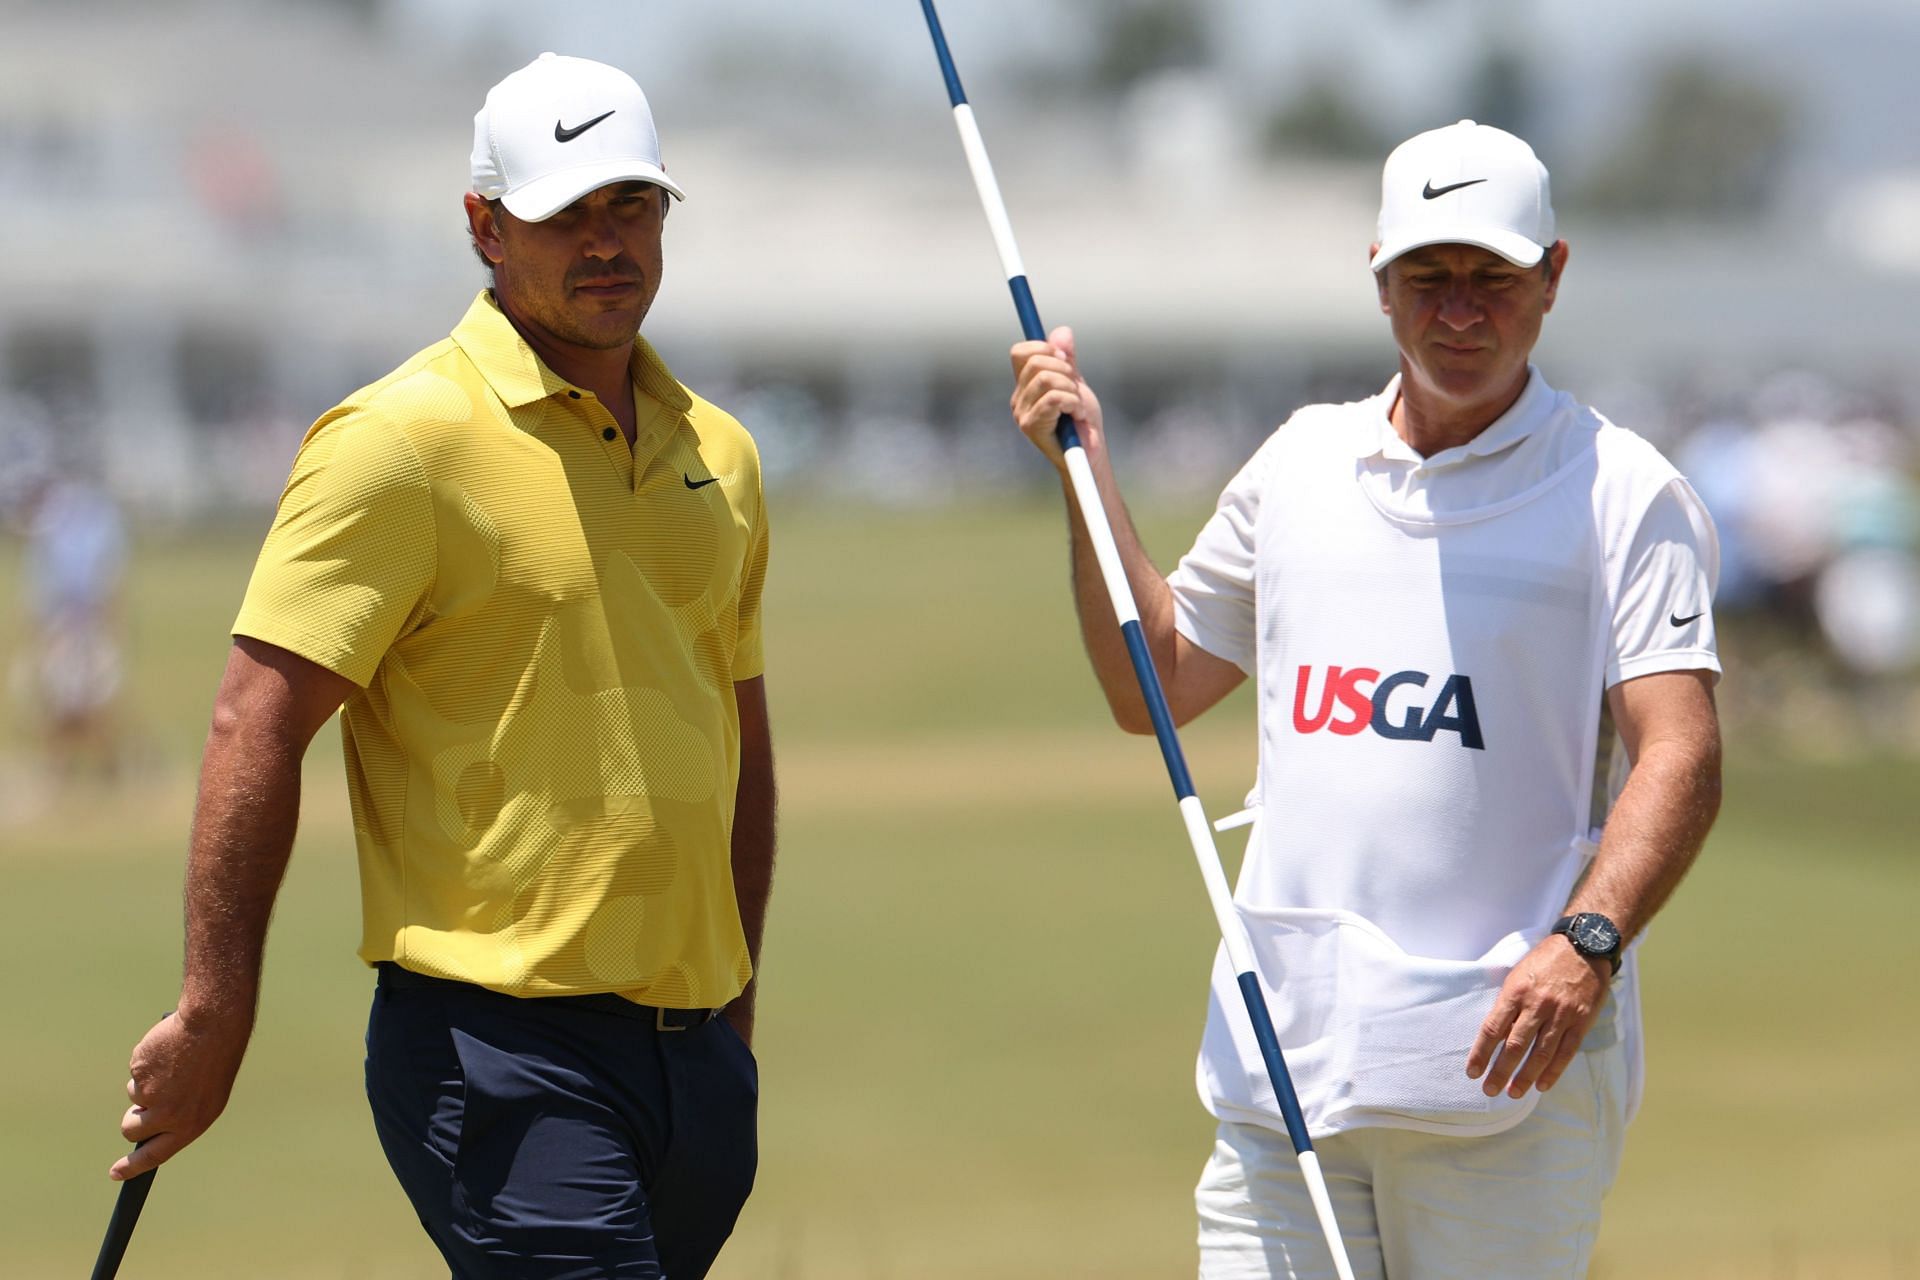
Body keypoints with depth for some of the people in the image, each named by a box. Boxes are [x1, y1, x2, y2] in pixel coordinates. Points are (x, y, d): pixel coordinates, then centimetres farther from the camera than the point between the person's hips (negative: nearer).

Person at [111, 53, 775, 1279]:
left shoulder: (716, 452, 14)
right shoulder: (403, 440, -7)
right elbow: (257, 724, -10)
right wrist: (214, 1010, -14)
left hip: (695, 1047, 7)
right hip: (497, 1044, -7)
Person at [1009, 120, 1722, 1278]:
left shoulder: (1624, 493, 0)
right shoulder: (1300, 465, 17)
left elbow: (1681, 757, -10)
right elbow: (1151, 687, 25)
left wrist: (1588, 943, -26)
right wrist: (1089, 468, 15)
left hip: (1511, 1055, -4)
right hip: (1282, 1051, 4)